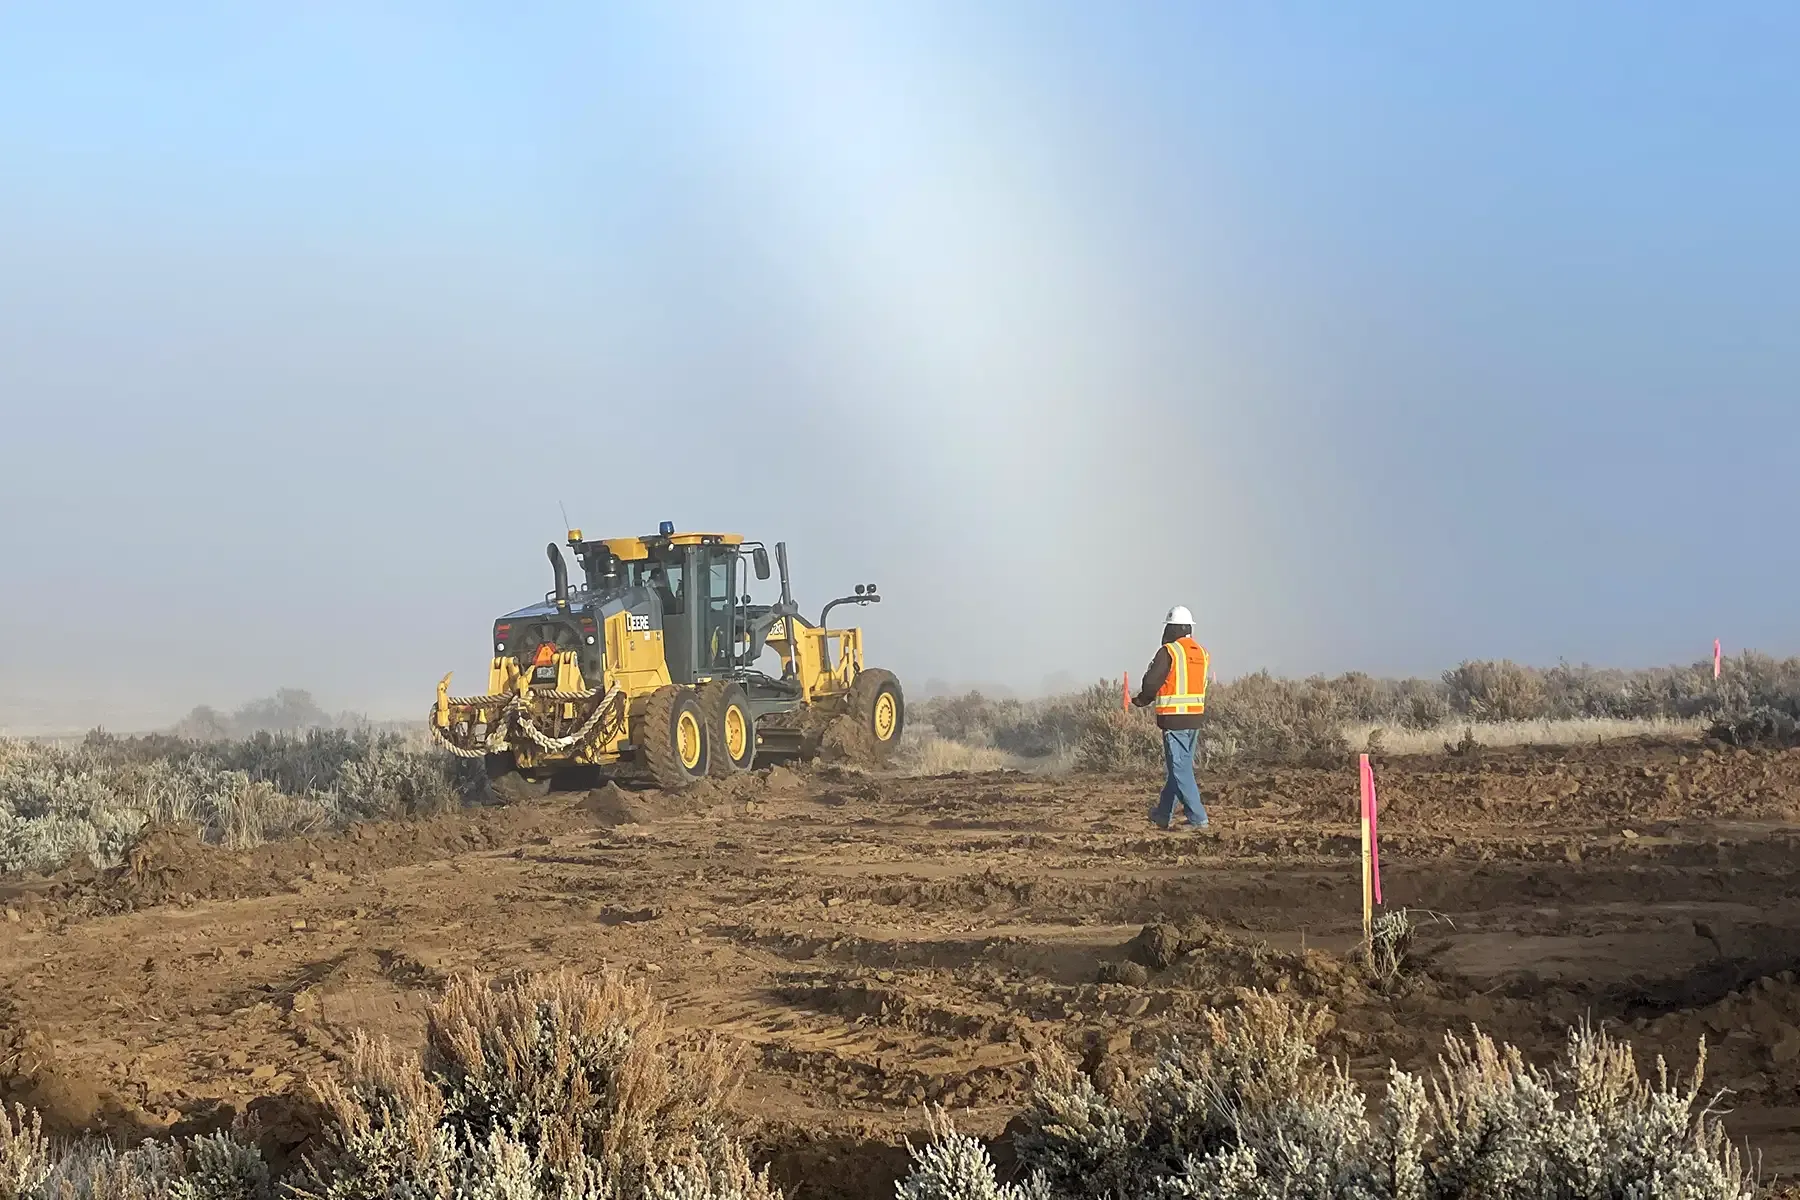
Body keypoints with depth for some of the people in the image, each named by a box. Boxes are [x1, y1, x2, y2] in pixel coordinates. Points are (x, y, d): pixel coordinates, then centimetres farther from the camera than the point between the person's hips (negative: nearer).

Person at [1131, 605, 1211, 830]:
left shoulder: (1168, 652, -13)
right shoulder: (1201, 652, 10)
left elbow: (1151, 683, -13)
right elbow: (1202, 685, 14)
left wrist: (1141, 700, 10)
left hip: (1174, 719, -8)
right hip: (1195, 718, 8)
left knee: (1180, 769, -4)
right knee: (1180, 766, 15)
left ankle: (1197, 818, -9)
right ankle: (1164, 814, 26)